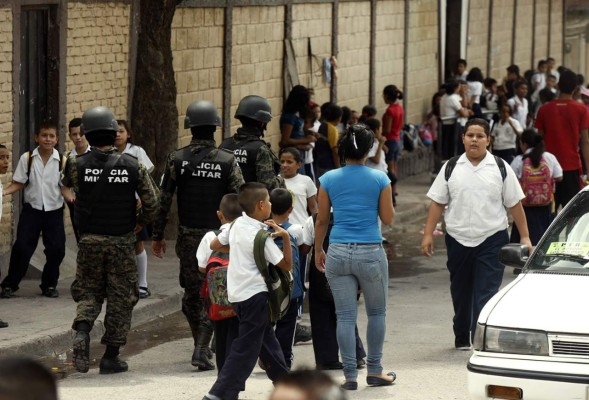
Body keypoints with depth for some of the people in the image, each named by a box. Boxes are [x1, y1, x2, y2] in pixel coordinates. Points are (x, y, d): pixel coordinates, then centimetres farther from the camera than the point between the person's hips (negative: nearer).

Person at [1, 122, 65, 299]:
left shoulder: (62, 161, -6)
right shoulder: (27, 158, -5)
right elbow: (18, 183, -1)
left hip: (54, 211, 0)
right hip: (32, 210, 0)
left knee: (56, 249, -1)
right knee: (22, 247, -5)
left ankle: (49, 284, 20)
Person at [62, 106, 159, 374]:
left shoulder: (78, 165, -8)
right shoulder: (132, 166, -8)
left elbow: (66, 183, 15)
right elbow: (152, 203, -4)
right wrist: (141, 222, 14)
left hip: (89, 240, 1)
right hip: (121, 242, -1)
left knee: (88, 292, 16)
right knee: (121, 297, 9)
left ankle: (82, 333, -12)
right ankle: (111, 356, 11)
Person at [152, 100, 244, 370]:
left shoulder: (177, 159, -3)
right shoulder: (227, 161, -6)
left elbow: (164, 199, -1)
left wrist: (157, 235, 7)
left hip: (188, 236, 1)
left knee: (192, 293, 15)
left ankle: (202, 346, 24)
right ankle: (202, 350, -9)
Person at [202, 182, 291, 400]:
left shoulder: (237, 225, 5)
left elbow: (214, 245, 17)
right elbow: (287, 265, -10)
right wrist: (285, 237, -13)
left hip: (238, 293, 9)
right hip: (254, 295, -9)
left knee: (267, 341, 20)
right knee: (245, 349, -7)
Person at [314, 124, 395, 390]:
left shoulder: (329, 180, 1)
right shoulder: (379, 179, -4)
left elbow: (321, 220, 6)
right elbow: (388, 218, 2)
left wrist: (318, 251, 19)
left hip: (338, 253, 1)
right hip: (371, 252, -1)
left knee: (345, 317, 4)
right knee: (376, 313, 15)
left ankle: (350, 376, 5)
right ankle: (374, 371, 19)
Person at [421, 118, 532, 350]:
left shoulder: (500, 169, 2)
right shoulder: (451, 168, 6)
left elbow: (515, 204, 4)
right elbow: (437, 203, 6)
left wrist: (525, 237, 1)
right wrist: (428, 235, -1)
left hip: (492, 240, -2)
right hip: (458, 240, 2)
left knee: (486, 295, -11)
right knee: (460, 294, 15)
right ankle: (461, 338, 32)